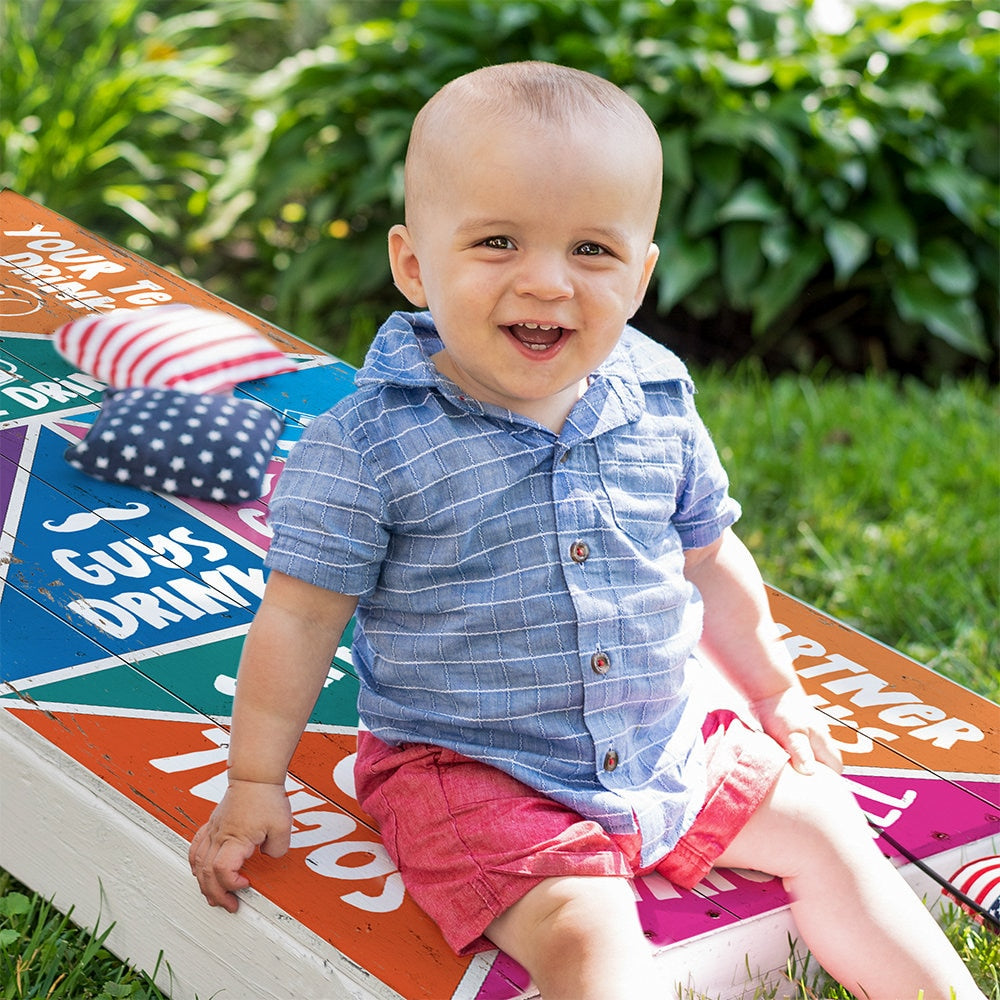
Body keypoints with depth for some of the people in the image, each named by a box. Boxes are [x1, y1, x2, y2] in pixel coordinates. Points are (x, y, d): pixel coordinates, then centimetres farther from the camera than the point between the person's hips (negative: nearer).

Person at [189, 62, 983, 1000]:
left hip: (666, 740, 6)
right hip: (472, 772, -5)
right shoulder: (369, 444, -17)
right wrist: (254, 786, -5)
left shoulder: (658, 411, -3)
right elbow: (300, 616, -9)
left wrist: (775, 692, 24)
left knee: (824, 832, 7)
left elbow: (708, 559, 14)